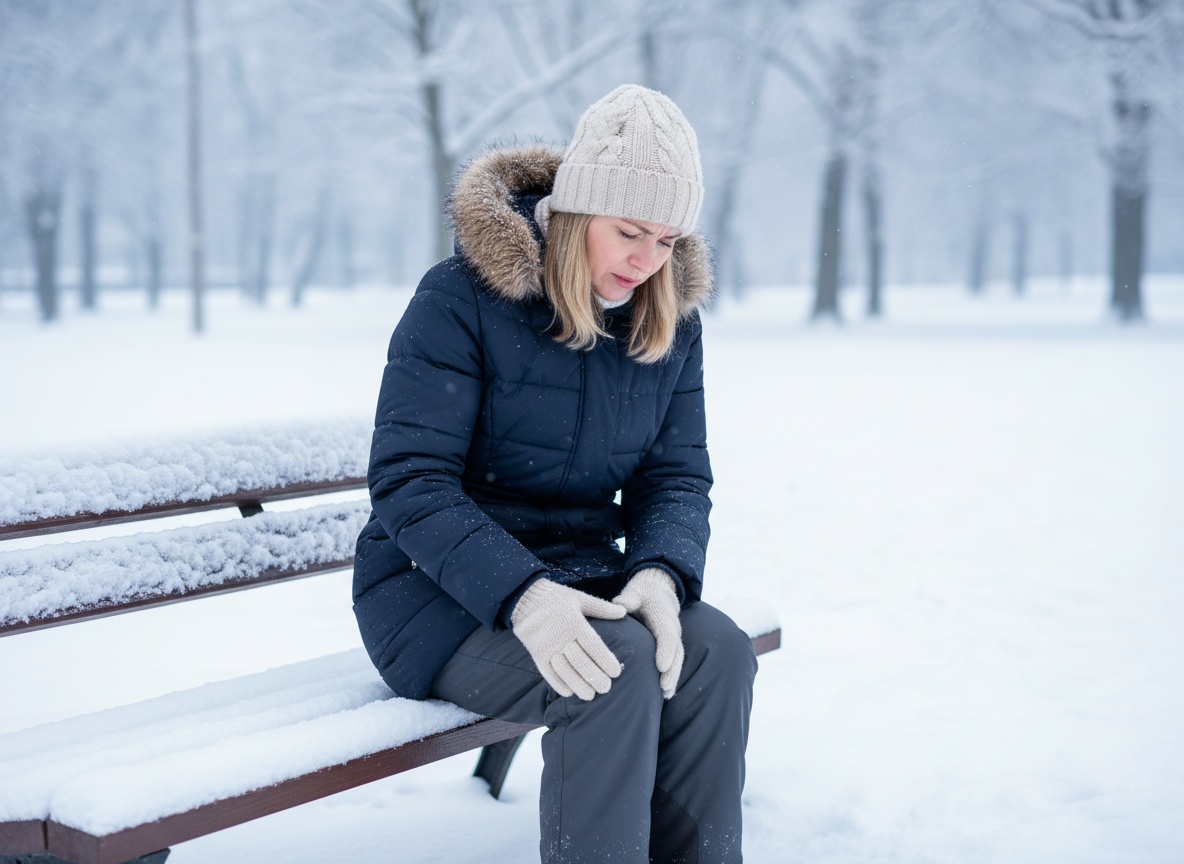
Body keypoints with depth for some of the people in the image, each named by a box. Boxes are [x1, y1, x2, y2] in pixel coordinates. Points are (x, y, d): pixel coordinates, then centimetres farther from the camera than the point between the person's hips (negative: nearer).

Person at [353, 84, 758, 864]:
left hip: (585, 578, 5)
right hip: (442, 594, -5)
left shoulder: (669, 320, 4)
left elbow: (677, 477, 3)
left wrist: (662, 574, -21)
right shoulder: (461, 301, -15)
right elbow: (409, 483, -19)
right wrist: (521, 594, -34)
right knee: (616, 669, -31)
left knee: (720, 653, -22)